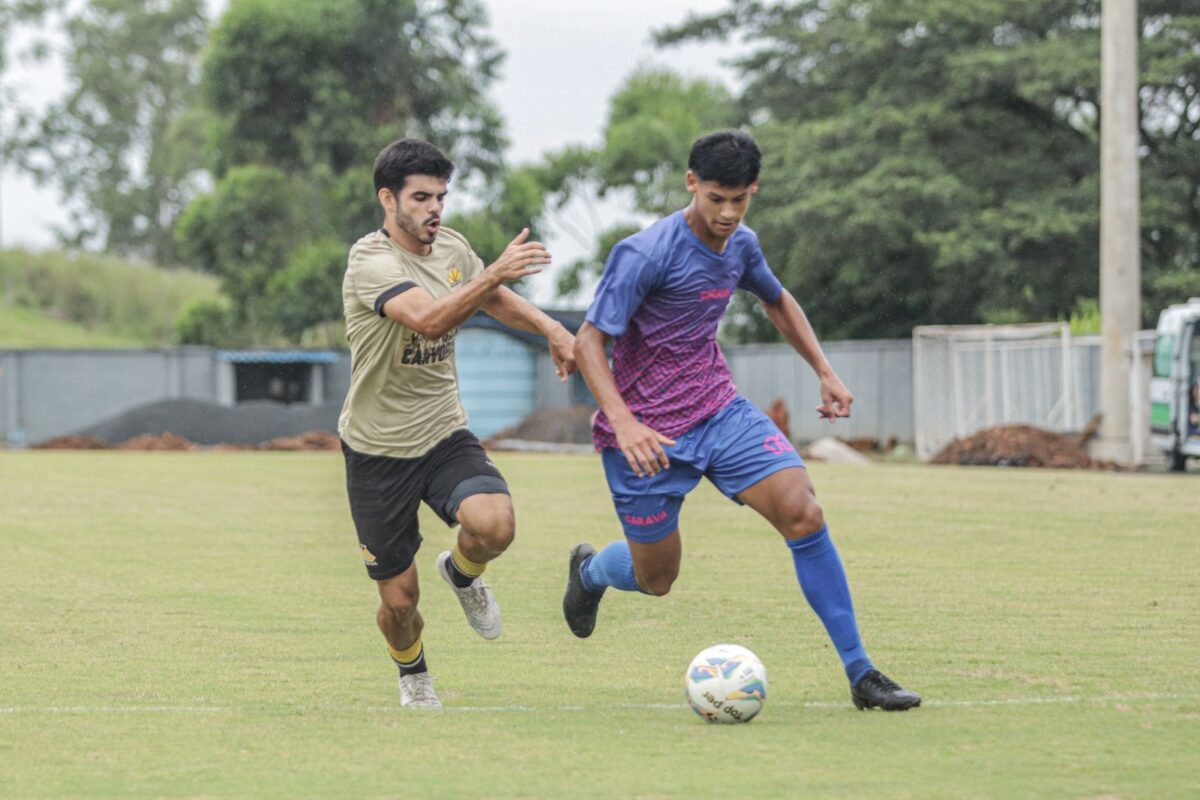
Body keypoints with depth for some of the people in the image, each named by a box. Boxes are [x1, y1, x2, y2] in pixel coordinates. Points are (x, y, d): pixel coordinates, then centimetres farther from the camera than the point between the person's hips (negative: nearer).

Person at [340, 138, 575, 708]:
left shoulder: (451, 247, 2)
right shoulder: (371, 262, -20)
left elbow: (495, 299, 23)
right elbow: (430, 319, -38)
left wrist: (552, 329, 6)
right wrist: (495, 273, -49)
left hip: (444, 435, 4)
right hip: (378, 449, -4)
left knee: (494, 525, -26)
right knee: (399, 599, 2)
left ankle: (461, 572, 10)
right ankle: (412, 674, 36)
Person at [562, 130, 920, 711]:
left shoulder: (741, 246, 2)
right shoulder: (645, 255, -20)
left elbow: (777, 301, 24)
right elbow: (588, 341, -20)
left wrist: (824, 372, 15)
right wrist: (623, 423, -33)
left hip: (721, 412, 5)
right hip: (650, 433, -5)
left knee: (803, 513, -15)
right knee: (655, 581, 6)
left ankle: (860, 674, -11)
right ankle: (590, 571, 45)